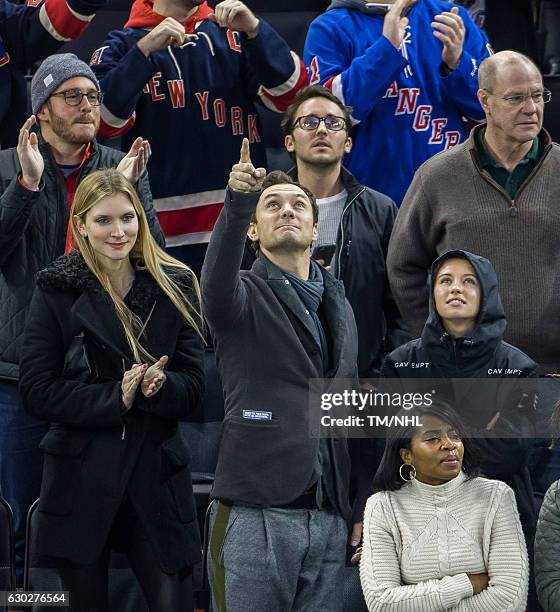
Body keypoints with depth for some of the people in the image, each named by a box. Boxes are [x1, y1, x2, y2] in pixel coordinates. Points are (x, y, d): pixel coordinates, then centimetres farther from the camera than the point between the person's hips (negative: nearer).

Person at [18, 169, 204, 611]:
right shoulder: (57, 290, 1)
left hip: (157, 475, 1)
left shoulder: (175, 286, 6)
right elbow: (36, 391, -5)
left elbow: (192, 385, 4)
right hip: (80, 479, -1)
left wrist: (158, 386, -19)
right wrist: (115, 397, -17)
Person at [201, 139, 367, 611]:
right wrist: (238, 200, -41)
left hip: (330, 518, 5)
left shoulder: (338, 304, 19)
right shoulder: (244, 294, 2)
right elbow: (218, 278, -24)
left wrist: (364, 505, 14)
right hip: (256, 513, -5)